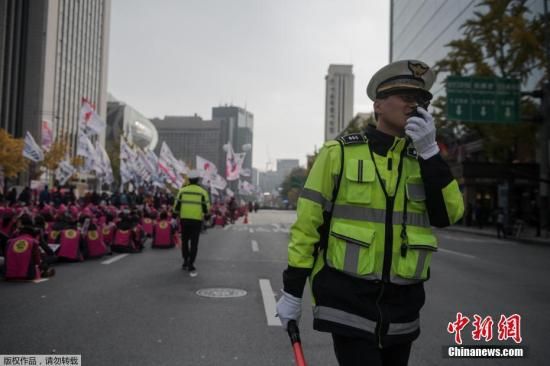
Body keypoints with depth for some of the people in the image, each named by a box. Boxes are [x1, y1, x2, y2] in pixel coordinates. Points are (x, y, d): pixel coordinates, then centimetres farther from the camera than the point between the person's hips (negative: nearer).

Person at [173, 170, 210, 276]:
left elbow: (176, 206, 0)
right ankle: (190, 266, -5)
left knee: (185, 241, 19)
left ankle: (186, 262, 25)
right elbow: (206, 208, -4)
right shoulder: (202, 192, -2)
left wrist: (177, 213, 15)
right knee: (194, 243, 1)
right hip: (197, 220, -1)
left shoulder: (182, 190, 1)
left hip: (184, 219, 2)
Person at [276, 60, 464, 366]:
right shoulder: (339, 153, -7)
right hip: (348, 300, -5)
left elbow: (449, 215, -6)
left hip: (402, 305, 5)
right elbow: (307, 223, -5)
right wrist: (292, 290, -4)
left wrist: (429, 152, -15)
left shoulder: (424, 160, 8)